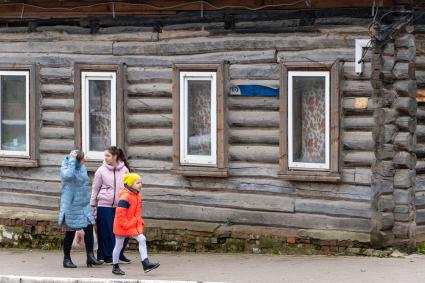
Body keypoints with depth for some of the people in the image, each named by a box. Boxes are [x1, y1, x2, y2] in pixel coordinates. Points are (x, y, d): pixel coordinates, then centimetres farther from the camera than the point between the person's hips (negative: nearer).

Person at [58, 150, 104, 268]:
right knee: (70, 233, 3)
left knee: (89, 228, -3)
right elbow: (68, 175, -39)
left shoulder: (82, 167, 7)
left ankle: (90, 256, 2)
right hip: (71, 205, -6)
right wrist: (72, 160, -31)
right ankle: (66, 259, 16)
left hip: (84, 205, 6)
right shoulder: (65, 168, -14)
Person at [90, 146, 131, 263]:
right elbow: (95, 189, 4)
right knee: (106, 232, 0)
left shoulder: (124, 170, 4)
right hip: (104, 205, -2)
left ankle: (119, 253, 16)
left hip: (120, 205, 2)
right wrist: (92, 206, 2)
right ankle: (106, 256, 12)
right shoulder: (101, 171, -1)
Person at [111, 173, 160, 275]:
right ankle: (115, 267, 18)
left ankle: (146, 263, -7)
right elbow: (120, 213, -24)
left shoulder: (137, 196, 7)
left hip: (134, 225, 8)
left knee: (142, 240, -6)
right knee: (119, 245, 5)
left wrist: (140, 221, 13)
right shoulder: (125, 197, -22)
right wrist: (125, 224, -23)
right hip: (122, 226, -8)